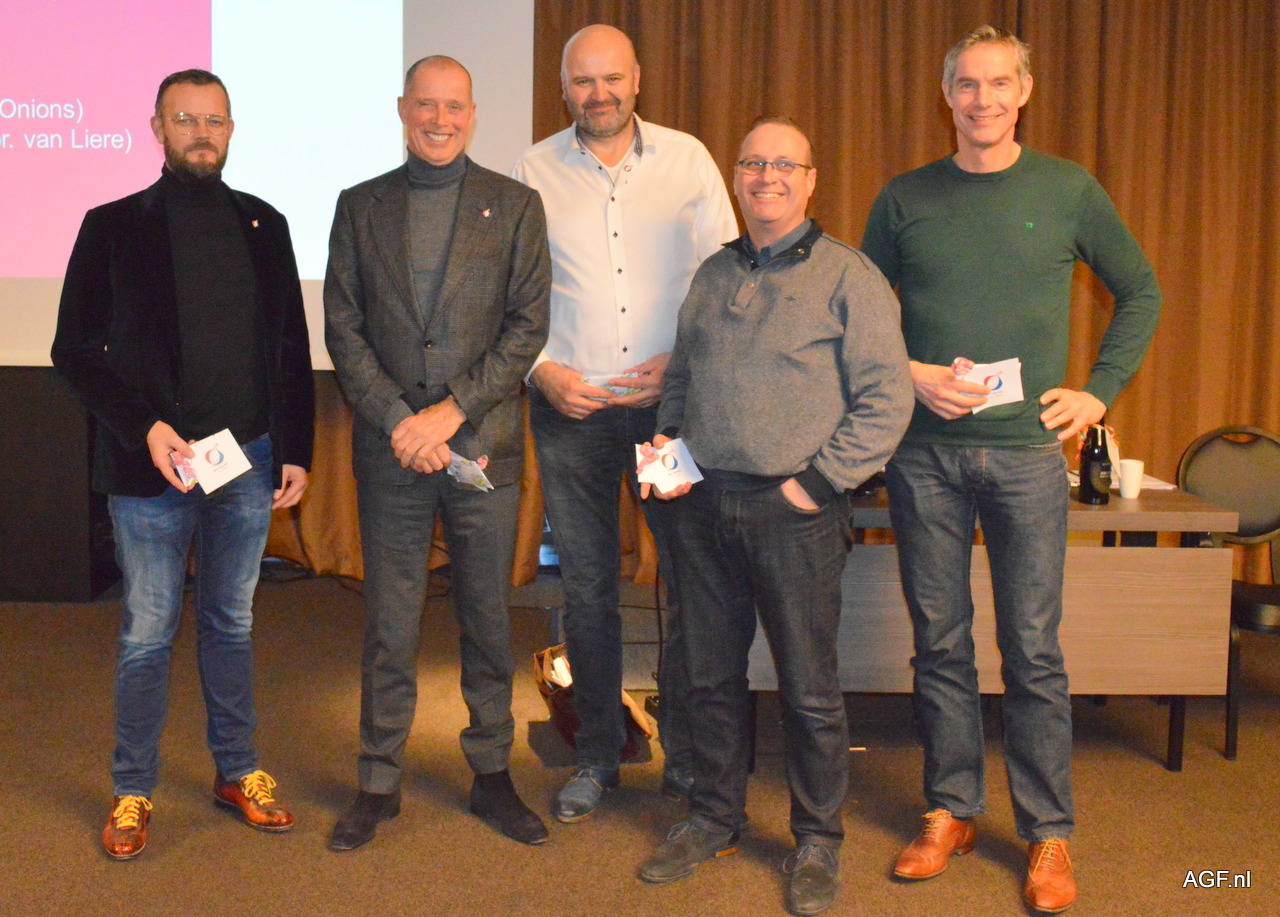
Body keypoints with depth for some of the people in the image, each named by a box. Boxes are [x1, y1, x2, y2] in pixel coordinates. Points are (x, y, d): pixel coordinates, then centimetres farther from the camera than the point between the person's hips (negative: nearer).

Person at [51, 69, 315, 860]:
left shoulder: (262, 224, 8)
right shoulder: (114, 226, 0)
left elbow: (292, 347, 10)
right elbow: (77, 351, -1)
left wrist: (296, 450, 4)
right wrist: (145, 428, -13)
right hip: (153, 466, -2)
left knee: (232, 623, 14)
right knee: (149, 634, 5)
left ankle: (239, 772, 27)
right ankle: (133, 791, 19)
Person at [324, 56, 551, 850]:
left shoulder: (514, 205, 5)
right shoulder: (360, 206, 9)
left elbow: (529, 324, -3)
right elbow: (342, 327, 4)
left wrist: (450, 412, -11)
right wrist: (398, 420, -9)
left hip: (484, 445, -1)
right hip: (390, 451, 1)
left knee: (489, 618, 8)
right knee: (390, 622, 6)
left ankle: (493, 776, 22)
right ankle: (380, 783, 19)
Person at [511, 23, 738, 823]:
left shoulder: (687, 158, 4)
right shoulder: (536, 170, 5)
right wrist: (540, 368, -7)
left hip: (671, 400, 0)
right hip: (570, 405, 1)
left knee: (694, 579, 1)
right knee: (587, 588, 8)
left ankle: (688, 753, 17)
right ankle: (598, 754, 22)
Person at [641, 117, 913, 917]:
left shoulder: (848, 276, -3)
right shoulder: (713, 275, 15)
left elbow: (887, 400, -8)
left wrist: (817, 482, -11)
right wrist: (667, 442, 7)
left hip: (794, 511, -5)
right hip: (703, 504, 5)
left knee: (810, 687, 4)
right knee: (712, 674, 13)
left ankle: (818, 842, 20)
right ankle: (716, 818, 30)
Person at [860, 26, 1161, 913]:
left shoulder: (1068, 190, 5)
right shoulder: (905, 199, 6)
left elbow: (1141, 292, 14)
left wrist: (1100, 391, 5)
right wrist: (912, 375, -6)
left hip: (1027, 450, -1)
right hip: (926, 451, 1)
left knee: (1033, 649, 1)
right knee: (940, 644, 8)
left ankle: (1049, 833, 13)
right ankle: (952, 810, 22)